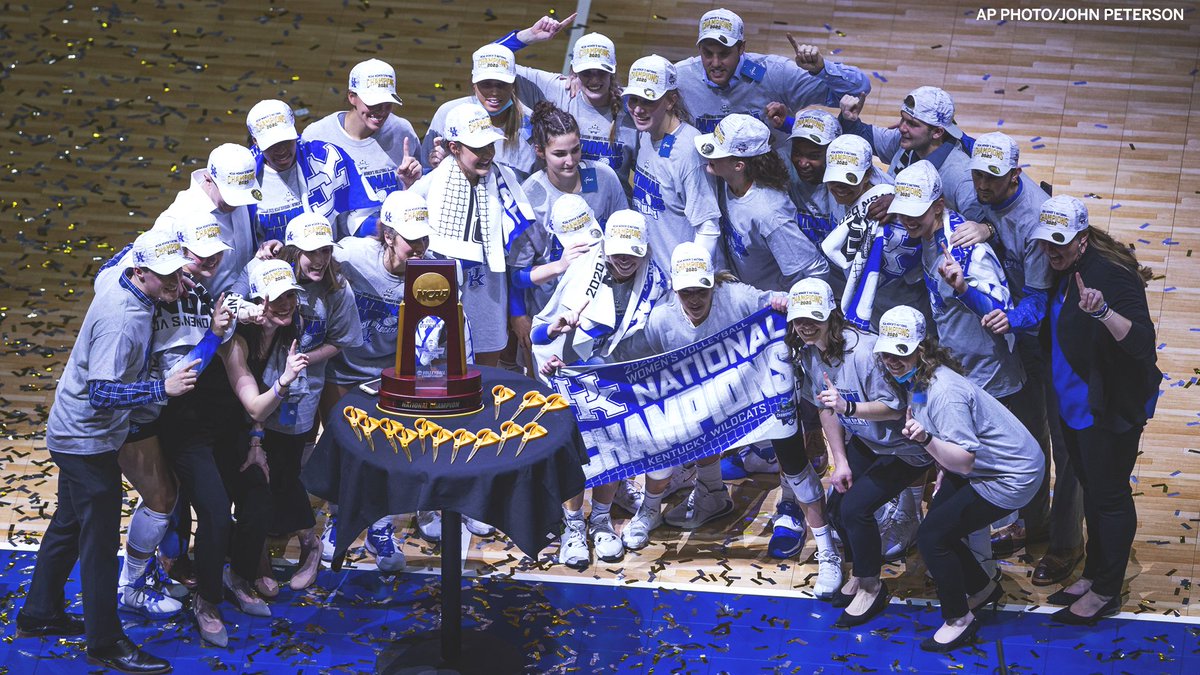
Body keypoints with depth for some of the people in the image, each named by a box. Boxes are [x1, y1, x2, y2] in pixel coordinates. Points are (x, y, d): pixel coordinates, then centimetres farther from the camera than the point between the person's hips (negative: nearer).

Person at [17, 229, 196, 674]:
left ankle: (40, 614, 36)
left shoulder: (123, 292, -2)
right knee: (100, 538, -2)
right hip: (88, 438, -10)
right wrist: (163, 388, -36)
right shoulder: (121, 318, -29)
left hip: (77, 433, 10)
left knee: (70, 523, 22)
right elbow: (102, 392, -32)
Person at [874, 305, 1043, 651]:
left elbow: (965, 462, -32)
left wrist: (926, 440, -45)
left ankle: (959, 621, 7)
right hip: (977, 466, 10)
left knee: (932, 535, -10)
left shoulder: (944, 393, -31)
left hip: (1011, 476, -10)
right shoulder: (914, 379, -2)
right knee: (938, 526, 13)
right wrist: (943, 472, 14)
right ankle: (983, 588, 36)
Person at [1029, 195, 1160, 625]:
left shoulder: (1113, 275, -24)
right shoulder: (1058, 272, 1)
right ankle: (1093, 574, 36)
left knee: (1109, 494, 3)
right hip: (1073, 402, 9)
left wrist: (1103, 311, -49)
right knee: (1090, 488, 21)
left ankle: (1106, 592, 16)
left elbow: (1142, 342, -33)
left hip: (1112, 407, -9)